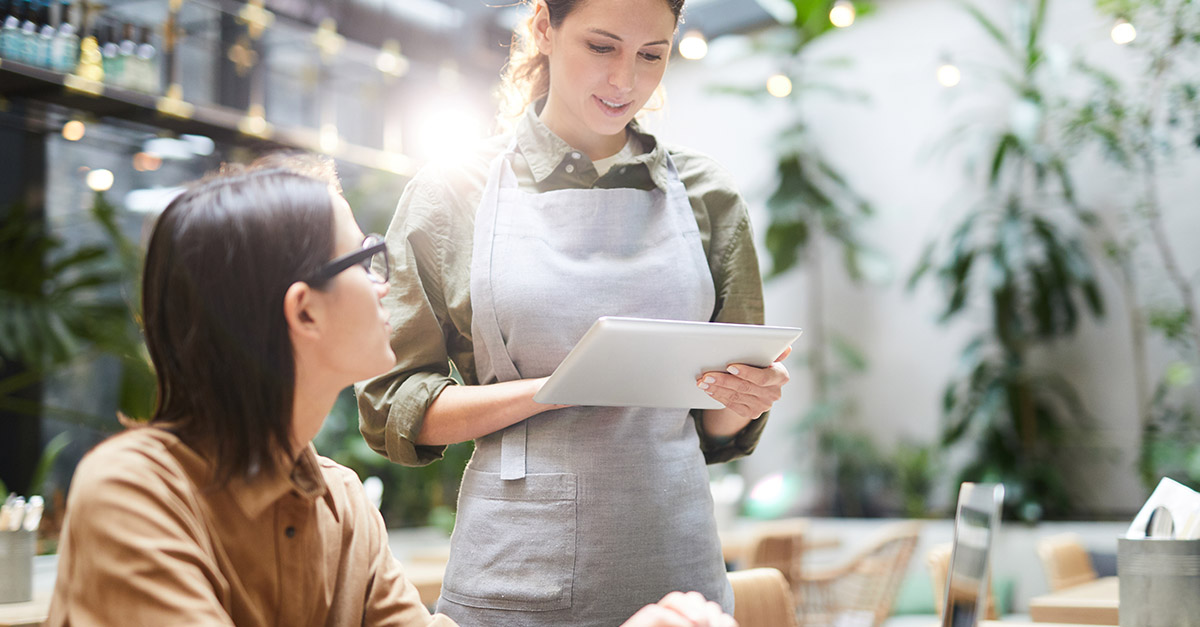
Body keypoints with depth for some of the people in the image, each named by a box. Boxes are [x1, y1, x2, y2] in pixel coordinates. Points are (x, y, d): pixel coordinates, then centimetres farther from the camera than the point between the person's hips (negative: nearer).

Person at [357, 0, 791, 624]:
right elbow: (390, 410, -2)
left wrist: (746, 399, -10)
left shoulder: (704, 194, 6)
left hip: (676, 571, 2)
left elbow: (721, 430, 12)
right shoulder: (452, 191, 0)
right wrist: (552, 389, -16)